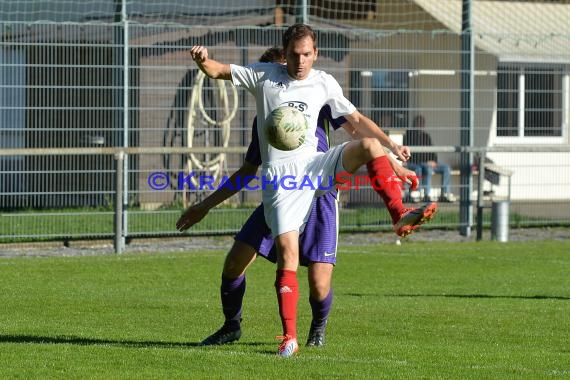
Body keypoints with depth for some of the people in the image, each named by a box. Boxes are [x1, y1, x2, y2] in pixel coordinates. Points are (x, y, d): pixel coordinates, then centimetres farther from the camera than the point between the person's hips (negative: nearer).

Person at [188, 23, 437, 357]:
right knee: (288, 253, -15)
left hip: (315, 165, 2)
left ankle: (400, 216, -23)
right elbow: (218, 72, 9)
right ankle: (290, 337, -11)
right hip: (280, 176, -2)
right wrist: (203, 59, -14)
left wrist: (391, 144, 8)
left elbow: (356, 119, 18)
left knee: (370, 145, -24)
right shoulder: (264, 76, 7)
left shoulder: (324, 83, 12)